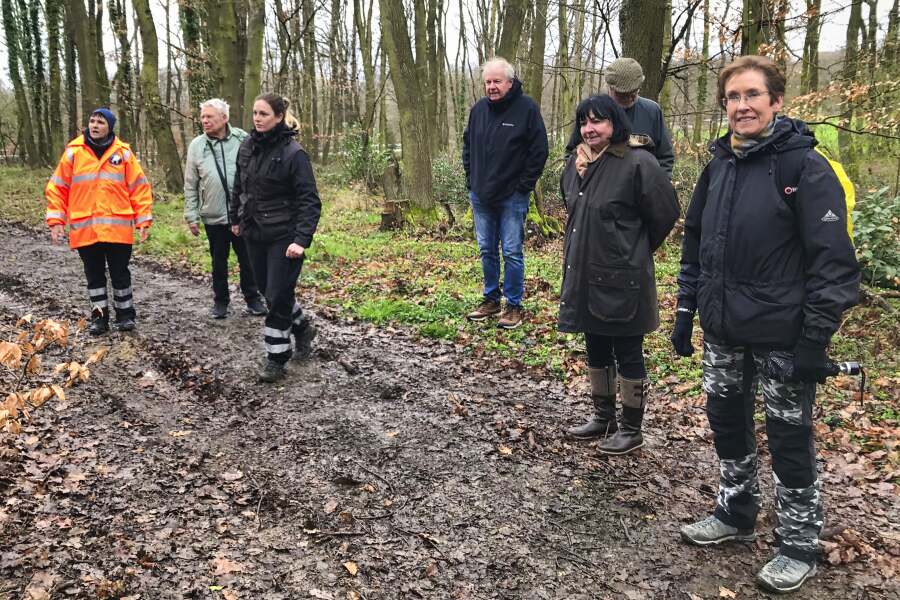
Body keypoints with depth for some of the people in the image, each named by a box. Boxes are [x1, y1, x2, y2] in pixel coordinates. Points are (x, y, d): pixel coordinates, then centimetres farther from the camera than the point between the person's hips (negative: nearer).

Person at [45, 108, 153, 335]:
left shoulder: (123, 152, 1)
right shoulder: (73, 151, 3)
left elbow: (139, 187, 2)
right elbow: (57, 188, 6)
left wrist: (143, 220, -4)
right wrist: (56, 219, -1)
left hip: (117, 228, -1)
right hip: (85, 229, 1)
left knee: (120, 273, 7)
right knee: (94, 275, 10)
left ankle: (125, 314, 21)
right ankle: (99, 316, 21)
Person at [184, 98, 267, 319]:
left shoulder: (243, 140, -5)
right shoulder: (197, 146, 1)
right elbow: (190, 186, 6)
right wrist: (191, 216, 3)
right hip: (213, 217, 1)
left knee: (248, 259, 9)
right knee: (219, 261, 12)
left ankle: (253, 298, 24)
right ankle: (220, 301, 26)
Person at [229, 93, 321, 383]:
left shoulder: (293, 153, -15)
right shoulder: (247, 147, 5)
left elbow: (309, 201, -17)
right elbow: (239, 186, 19)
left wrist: (302, 240, -25)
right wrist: (235, 218, 21)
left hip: (284, 237, -7)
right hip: (254, 234, 7)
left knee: (277, 296, -4)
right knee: (268, 290, 16)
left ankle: (276, 359, 10)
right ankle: (302, 327, 41)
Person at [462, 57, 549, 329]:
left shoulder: (526, 108, -8)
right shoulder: (479, 109, 6)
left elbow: (539, 150, -9)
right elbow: (467, 145, 18)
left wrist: (524, 185, -10)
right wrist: (471, 178, 10)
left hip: (512, 197, -5)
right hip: (481, 195, 5)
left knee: (512, 252, -1)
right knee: (486, 250, 13)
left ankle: (514, 306, 10)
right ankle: (491, 299, 26)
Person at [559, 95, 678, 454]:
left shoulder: (637, 163, -15)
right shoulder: (576, 163, 8)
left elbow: (665, 213, -10)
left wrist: (636, 250, 2)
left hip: (622, 279, -7)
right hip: (585, 275, 8)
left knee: (627, 354, 5)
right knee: (596, 351, 18)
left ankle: (631, 429, 19)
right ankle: (603, 417, 34)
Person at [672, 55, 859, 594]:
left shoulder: (806, 166, -13)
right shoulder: (719, 164, 7)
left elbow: (833, 261, -15)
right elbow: (695, 242, 14)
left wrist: (816, 338, -18)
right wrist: (686, 311, 12)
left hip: (781, 336, -6)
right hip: (723, 332, 6)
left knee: (790, 440, 6)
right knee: (728, 424, 17)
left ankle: (799, 549, 23)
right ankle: (736, 515, 38)